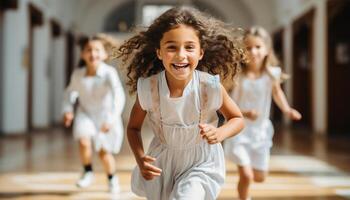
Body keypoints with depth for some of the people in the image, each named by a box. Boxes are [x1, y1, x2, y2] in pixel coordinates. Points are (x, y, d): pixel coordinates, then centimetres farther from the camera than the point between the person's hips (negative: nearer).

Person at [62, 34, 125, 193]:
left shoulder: (109, 73, -28)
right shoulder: (78, 74, -16)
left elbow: (119, 96, -36)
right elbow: (70, 91, 4)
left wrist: (111, 119, -44)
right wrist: (67, 109, -9)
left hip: (105, 115, -2)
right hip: (85, 113, 2)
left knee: (104, 152, 5)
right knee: (84, 142, -24)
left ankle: (112, 178, 36)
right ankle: (88, 172, 4)